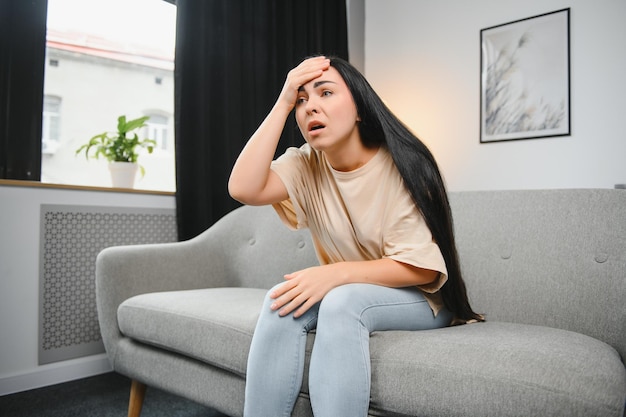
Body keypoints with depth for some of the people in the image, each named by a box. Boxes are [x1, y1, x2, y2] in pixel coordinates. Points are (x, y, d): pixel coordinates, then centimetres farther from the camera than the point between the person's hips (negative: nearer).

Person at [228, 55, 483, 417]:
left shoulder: (402, 165, -18)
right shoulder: (305, 166, -6)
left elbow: (421, 268, -19)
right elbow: (243, 189, -24)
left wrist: (337, 273, -31)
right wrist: (283, 103, -23)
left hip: (419, 298, -3)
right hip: (343, 295, 4)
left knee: (343, 302, -33)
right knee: (282, 302, -25)